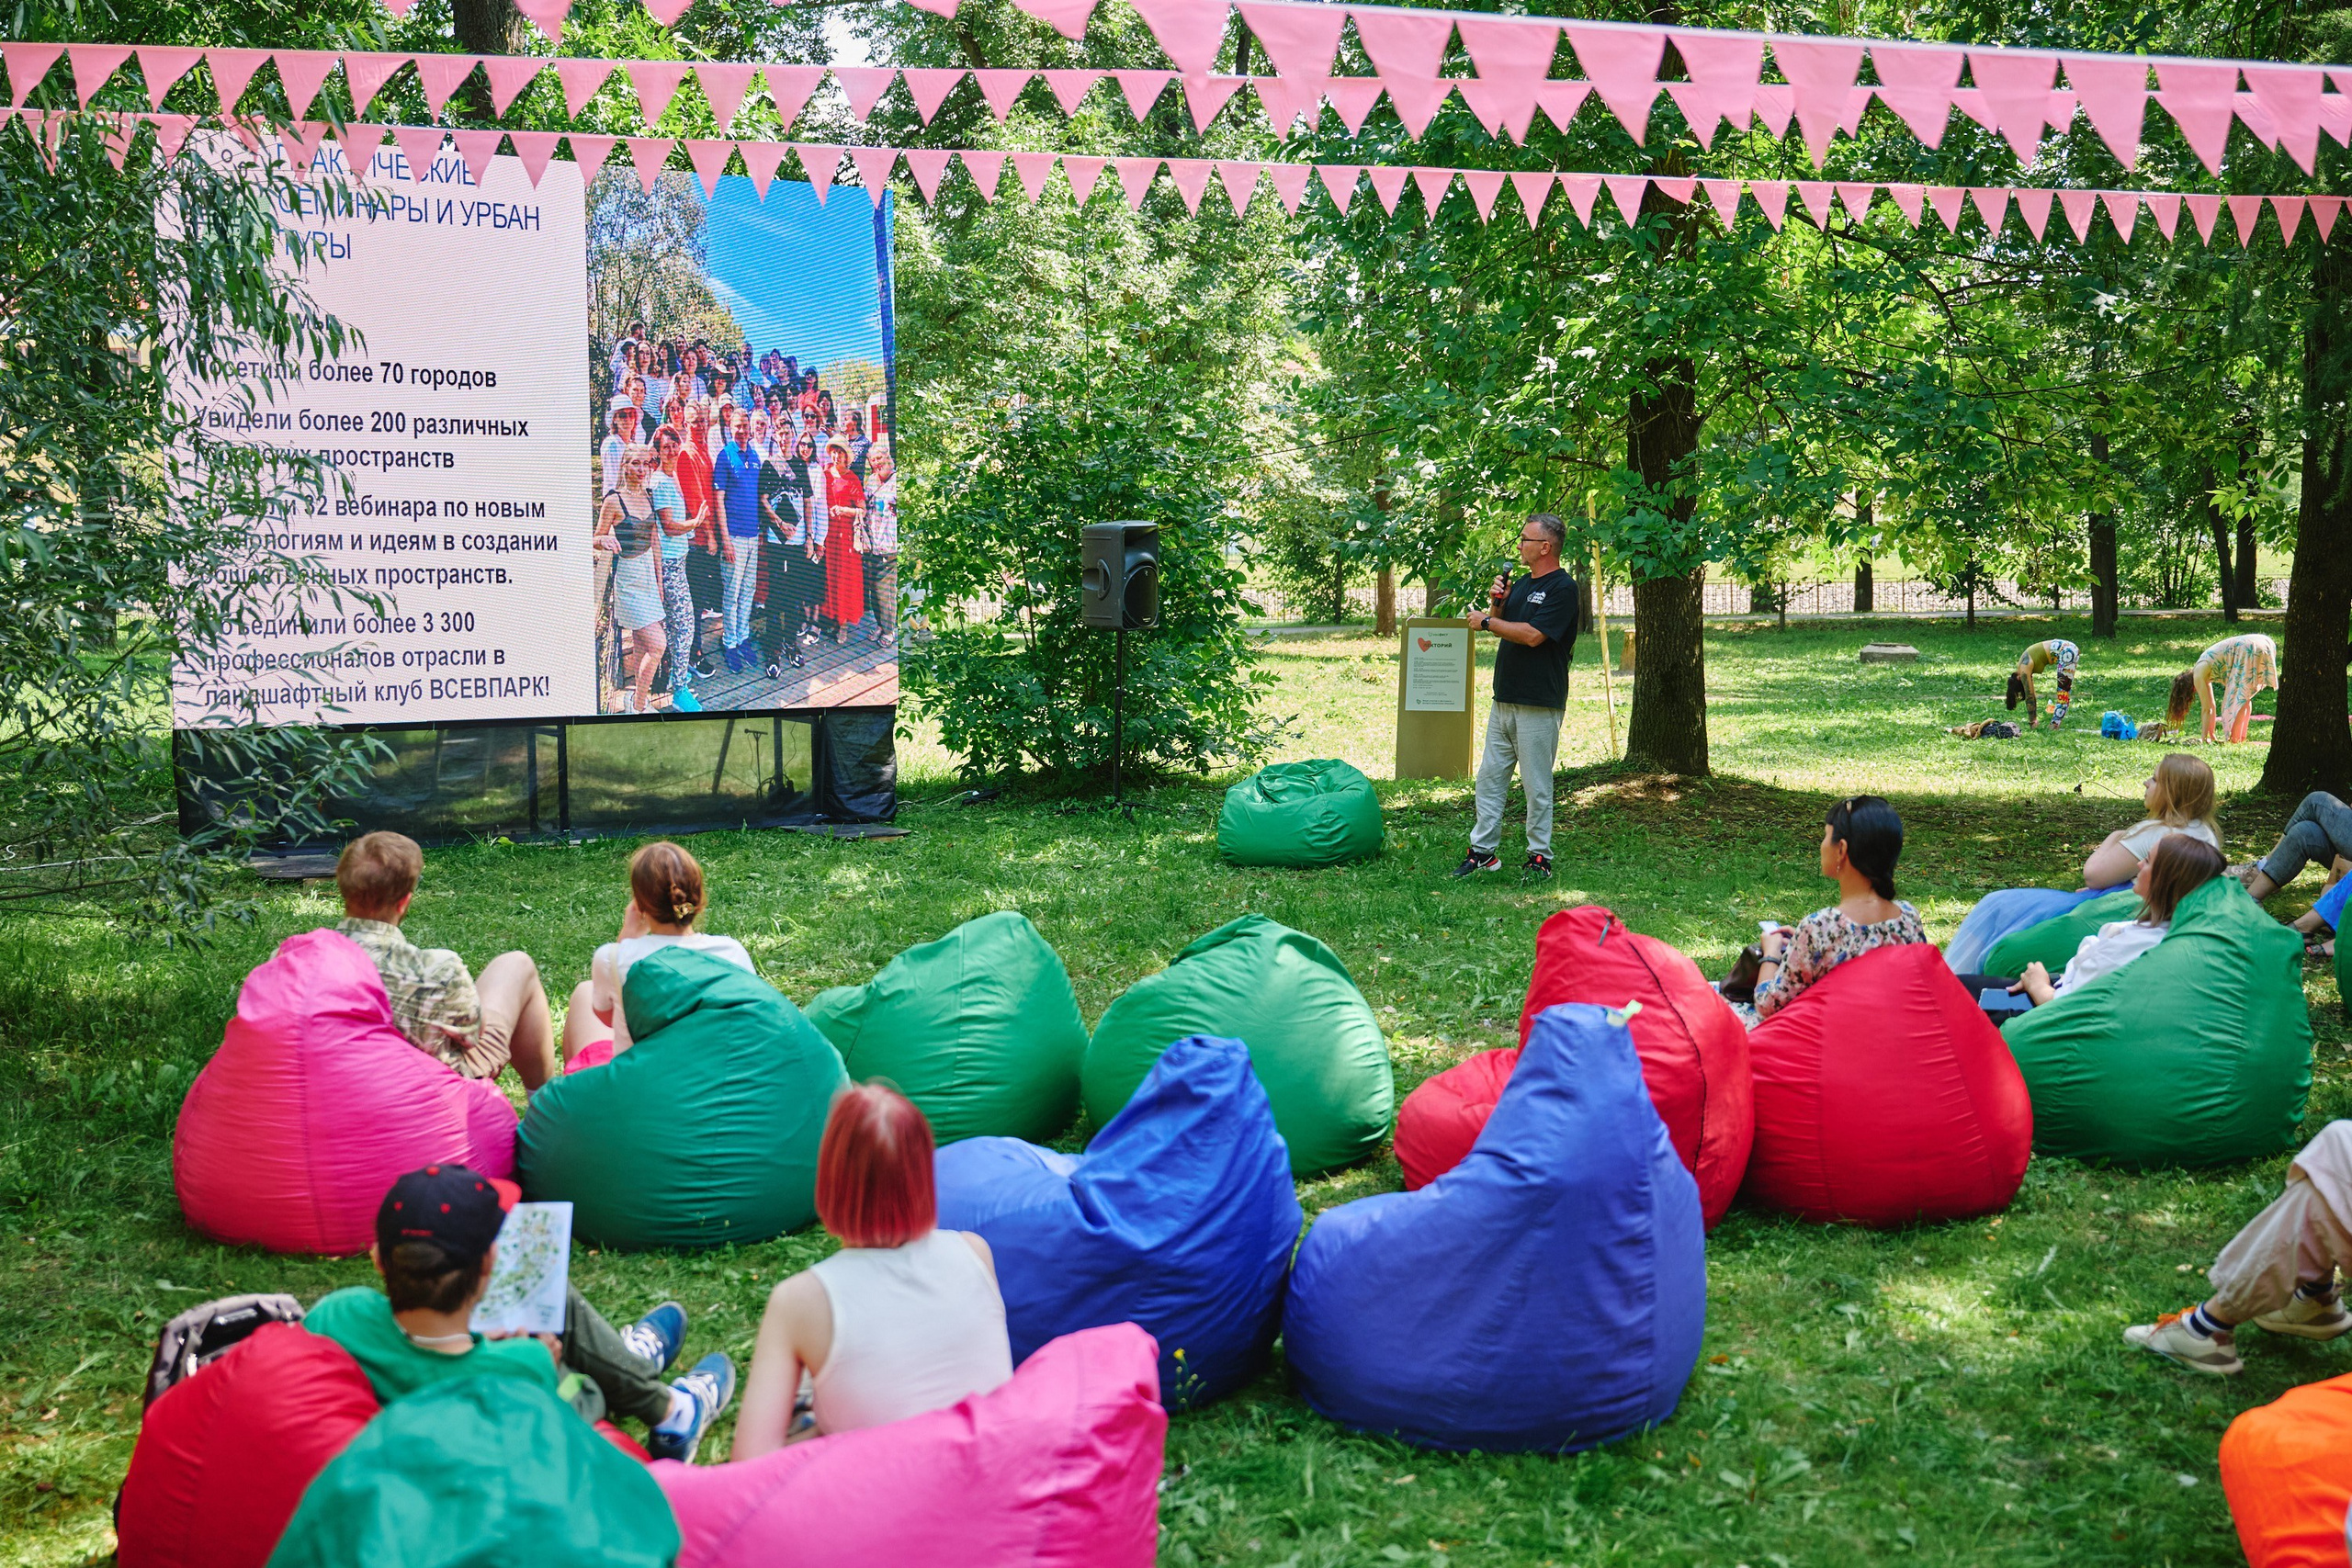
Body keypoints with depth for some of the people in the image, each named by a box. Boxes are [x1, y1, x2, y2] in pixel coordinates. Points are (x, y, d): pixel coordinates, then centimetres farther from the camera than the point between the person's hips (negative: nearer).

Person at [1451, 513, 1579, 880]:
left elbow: (1533, 635, -21)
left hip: (1539, 705, -9)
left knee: (1537, 785, -2)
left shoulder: (1562, 588, -11)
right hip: (1504, 699, 9)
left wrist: (1488, 621, -9)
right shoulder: (1522, 584, 17)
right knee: (1490, 777, 9)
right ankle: (1482, 850, 14)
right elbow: (1499, 627, 22)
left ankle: (1539, 857, 6)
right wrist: (1496, 603, 2)